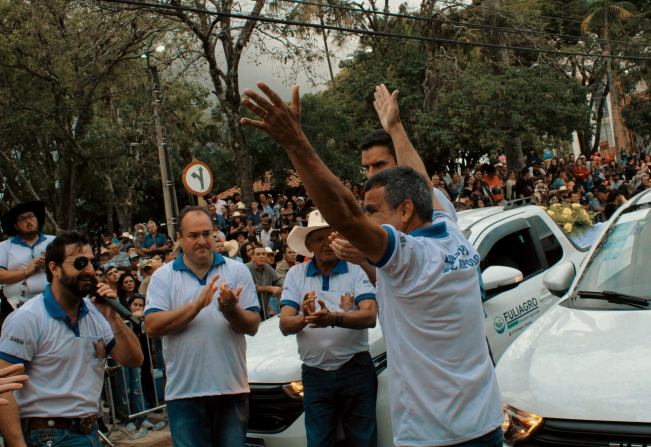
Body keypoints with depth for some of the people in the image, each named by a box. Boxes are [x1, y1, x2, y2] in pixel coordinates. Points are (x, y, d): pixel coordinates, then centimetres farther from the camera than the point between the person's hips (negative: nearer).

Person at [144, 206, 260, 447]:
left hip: (232, 389, 1)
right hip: (184, 392, -1)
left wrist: (231, 311, -22)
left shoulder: (237, 271, 6)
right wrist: (197, 305, -17)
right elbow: (152, 327, -9)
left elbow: (252, 326, 0)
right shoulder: (163, 277, 5)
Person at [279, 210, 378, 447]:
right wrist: (304, 319, -25)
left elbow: (370, 316, -14)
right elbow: (285, 325, -3)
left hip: (355, 368, -1)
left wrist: (334, 318, -31)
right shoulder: (296, 275, 6)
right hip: (315, 372, 2)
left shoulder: (357, 270, -1)